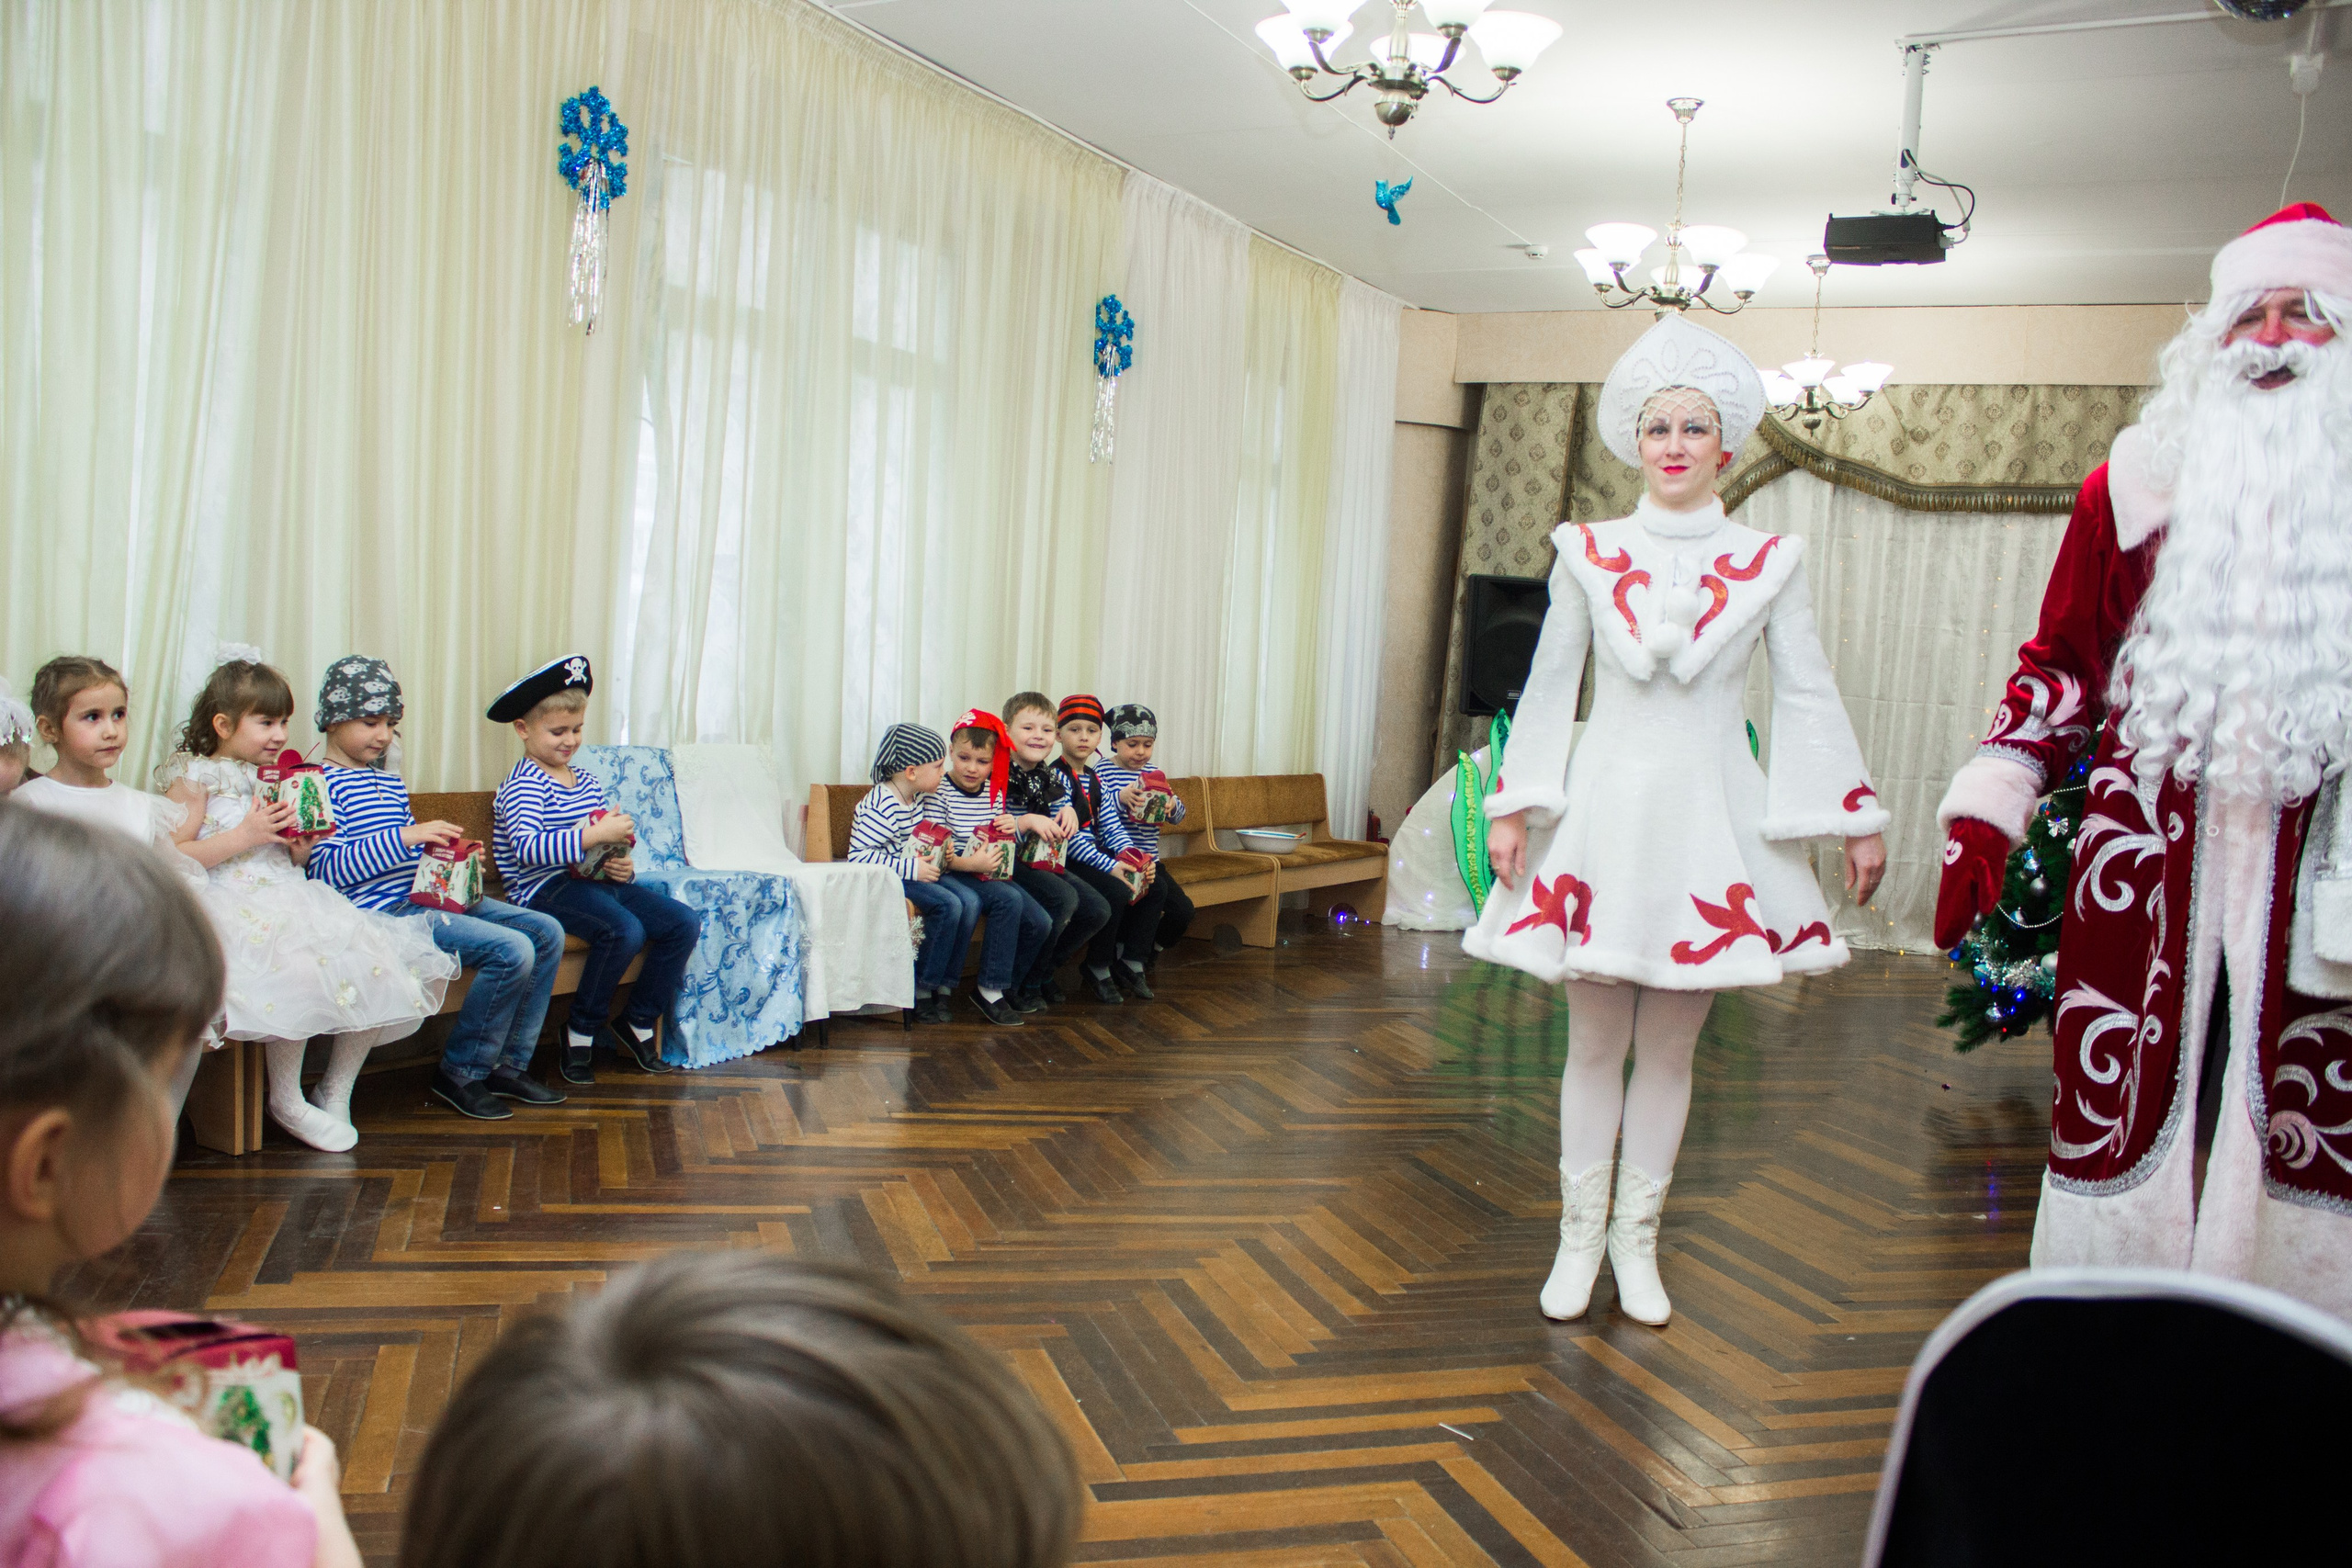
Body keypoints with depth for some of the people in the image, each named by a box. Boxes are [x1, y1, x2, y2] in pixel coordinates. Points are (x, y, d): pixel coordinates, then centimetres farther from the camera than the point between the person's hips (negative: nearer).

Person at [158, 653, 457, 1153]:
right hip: (232, 909, -7)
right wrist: (245, 836, -14)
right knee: (301, 970, -35)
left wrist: (304, 844, 7)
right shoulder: (193, 779, 1)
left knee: (377, 962, -13)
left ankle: (335, 1091, 3)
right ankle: (287, 1102, -13)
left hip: (292, 900, 7)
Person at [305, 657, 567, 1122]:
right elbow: (325, 868, -18)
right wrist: (406, 837, -24)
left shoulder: (390, 781, 23)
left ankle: (508, 1064, 7)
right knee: (512, 950, -24)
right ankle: (460, 1073, -7)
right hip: (385, 910, -9)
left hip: (429, 896, 9)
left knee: (547, 932, 1)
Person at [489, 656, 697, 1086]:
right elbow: (526, 849, -27)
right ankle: (582, 1031, -11)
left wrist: (623, 866, 1)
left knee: (684, 922, -6)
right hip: (547, 889, -8)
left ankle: (639, 1023, 7)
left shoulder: (588, 782, 18)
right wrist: (595, 834, -32)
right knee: (625, 930, -33)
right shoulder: (523, 786, -8)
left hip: (597, 880, 8)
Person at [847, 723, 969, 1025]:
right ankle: (923, 990, -16)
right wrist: (912, 869, -27)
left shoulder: (920, 797, 7)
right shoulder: (881, 806, -20)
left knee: (970, 904, -13)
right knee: (948, 905, -26)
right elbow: (858, 856, -26)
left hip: (915, 873, 8)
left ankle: (943, 988, -9)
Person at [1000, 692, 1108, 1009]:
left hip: (1046, 864, 8)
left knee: (1098, 910, -7)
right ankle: (1025, 982, -12)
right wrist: (1027, 821, -27)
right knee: (1065, 898, -30)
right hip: (1009, 865, -8)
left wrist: (1069, 814, -5)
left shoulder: (1056, 779, 11)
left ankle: (1045, 970, 14)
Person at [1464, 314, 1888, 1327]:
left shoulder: (1767, 562, 3)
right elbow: (1549, 685, 7)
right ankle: (1580, 1235, 18)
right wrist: (1513, 808, 4)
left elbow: (1809, 696, 7)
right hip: (1604, 810, 0)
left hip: (1709, 817, 0)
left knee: (1670, 1047, 7)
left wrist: (1859, 818, 6)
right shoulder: (1589, 554, 4)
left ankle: (1637, 1238, 21)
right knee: (1594, 1042, 4)